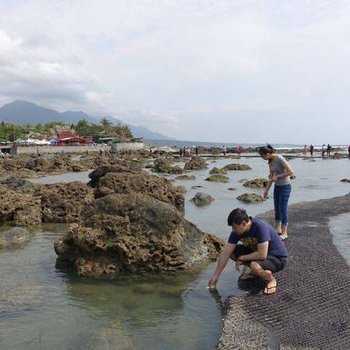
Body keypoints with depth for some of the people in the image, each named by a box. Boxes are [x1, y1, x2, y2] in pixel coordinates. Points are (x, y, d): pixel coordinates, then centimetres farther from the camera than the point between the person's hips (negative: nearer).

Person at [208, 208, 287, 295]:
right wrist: (215, 276, -8)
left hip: (277, 258, -7)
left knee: (255, 266, -37)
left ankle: (271, 279, -4)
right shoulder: (237, 231, -12)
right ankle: (255, 271, 10)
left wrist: (241, 258, -21)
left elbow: (262, 255, -35)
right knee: (231, 251, -5)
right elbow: (225, 254, -9)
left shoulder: (260, 227, -32)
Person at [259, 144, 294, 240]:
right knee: (276, 209, 13)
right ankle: (278, 229, 26)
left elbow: (291, 172, -22)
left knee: (283, 209, -4)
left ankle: (284, 233, 5)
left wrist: (278, 176, -17)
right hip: (277, 186, 8)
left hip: (285, 186, -8)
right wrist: (266, 191, 14)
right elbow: (271, 177, 12)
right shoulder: (270, 161, 4)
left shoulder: (280, 158, -20)